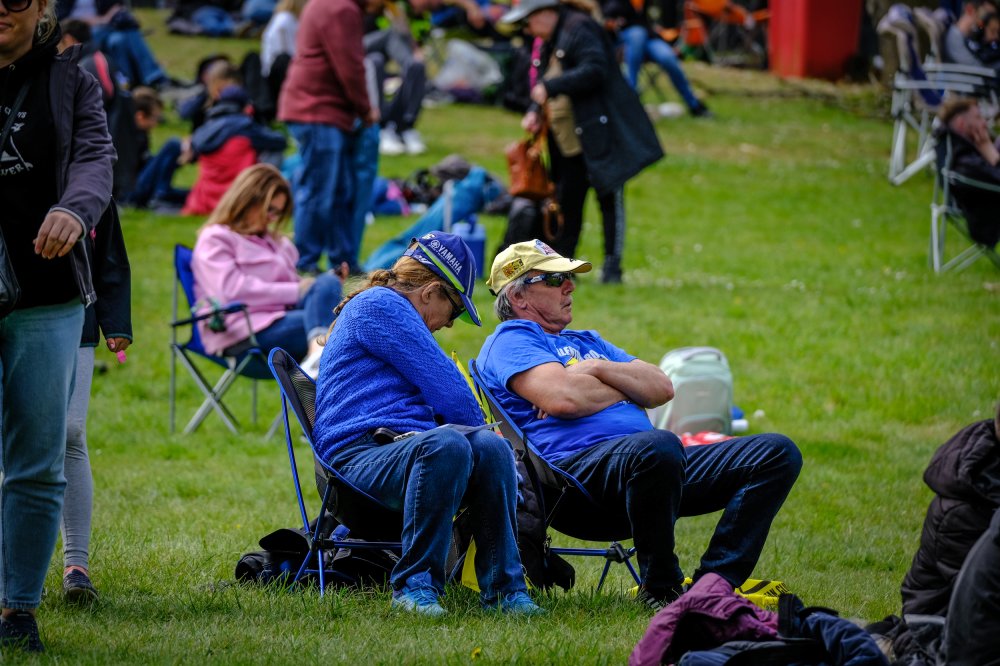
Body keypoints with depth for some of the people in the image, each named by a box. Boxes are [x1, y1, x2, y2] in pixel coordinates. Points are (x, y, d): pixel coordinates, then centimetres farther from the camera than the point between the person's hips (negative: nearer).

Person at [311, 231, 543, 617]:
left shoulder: (381, 305, 33)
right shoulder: (378, 305, 0)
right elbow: (446, 388, -2)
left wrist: (481, 436, 41)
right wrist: (476, 426, 12)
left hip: (403, 448, 9)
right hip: (361, 453, -9)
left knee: (491, 446, -22)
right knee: (446, 444, -39)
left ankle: (501, 585, -24)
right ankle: (414, 584, -30)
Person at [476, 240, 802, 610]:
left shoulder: (587, 342, 34)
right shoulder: (510, 340, 7)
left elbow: (662, 389, 20)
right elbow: (563, 399, -13)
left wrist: (599, 369, 3)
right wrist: (626, 389, 7)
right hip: (575, 465, -9)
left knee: (778, 453, -4)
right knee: (657, 446, -42)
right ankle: (659, 588, -23)